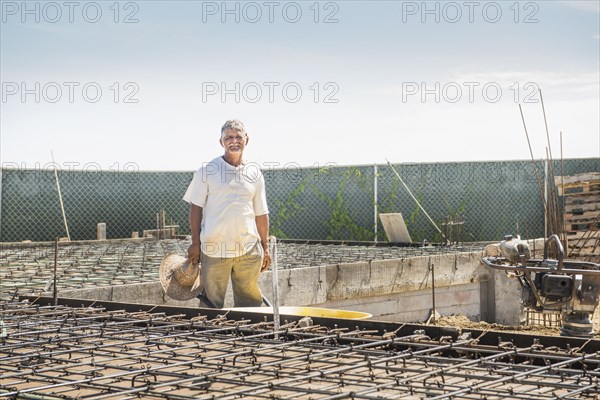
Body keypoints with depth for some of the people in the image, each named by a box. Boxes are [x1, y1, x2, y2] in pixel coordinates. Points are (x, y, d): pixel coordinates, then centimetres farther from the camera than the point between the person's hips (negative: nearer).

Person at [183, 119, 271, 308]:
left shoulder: (254, 173, 10)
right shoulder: (207, 170, 0)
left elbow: (261, 214, 15)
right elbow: (196, 208, 2)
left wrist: (265, 247, 13)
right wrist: (195, 243, -3)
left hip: (249, 250, 3)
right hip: (214, 248, -3)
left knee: (250, 301, 6)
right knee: (212, 303, 1)